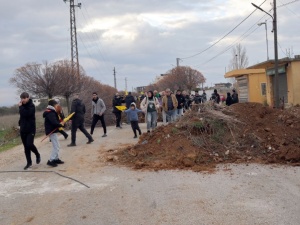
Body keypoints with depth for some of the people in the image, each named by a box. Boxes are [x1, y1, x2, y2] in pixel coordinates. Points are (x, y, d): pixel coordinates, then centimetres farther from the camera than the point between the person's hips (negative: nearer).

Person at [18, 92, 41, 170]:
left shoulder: (31, 106, -10)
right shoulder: (23, 106, 9)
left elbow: (26, 114, -27)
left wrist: (21, 106, -19)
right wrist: (20, 123, 10)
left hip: (30, 129, -6)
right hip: (23, 129, 6)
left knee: (29, 144, -16)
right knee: (26, 147, 7)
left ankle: (37, 155, 12)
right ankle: (29, 162, 15)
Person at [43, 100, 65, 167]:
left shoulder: (50, 112, 14)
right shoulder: (51, 113, -19)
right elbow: (54, 122, -29)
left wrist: (60, 122, 0)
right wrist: (61, 124, -14)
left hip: (51, 130, 11)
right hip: (51, 131, -11)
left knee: (56, 146, 18)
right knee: (56, 146, -9)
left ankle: (56, 159, 24)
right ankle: (51, 161, -8)